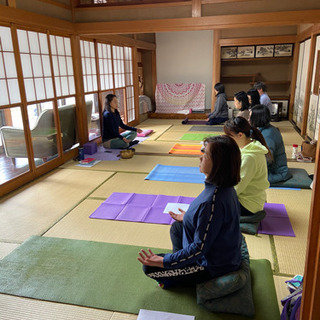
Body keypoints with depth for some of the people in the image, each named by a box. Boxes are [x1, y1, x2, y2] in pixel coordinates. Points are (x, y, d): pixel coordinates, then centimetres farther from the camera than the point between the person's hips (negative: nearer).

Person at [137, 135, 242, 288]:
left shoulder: (213, 201, -36)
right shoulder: (224, 188, -7)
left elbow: (200, 248, -29)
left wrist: (164, 261, -21)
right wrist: (188, 218, 23)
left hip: (213, 268, -9)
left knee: (149, 267, -5)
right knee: (177, 227, 27)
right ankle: (180, 269, 31)